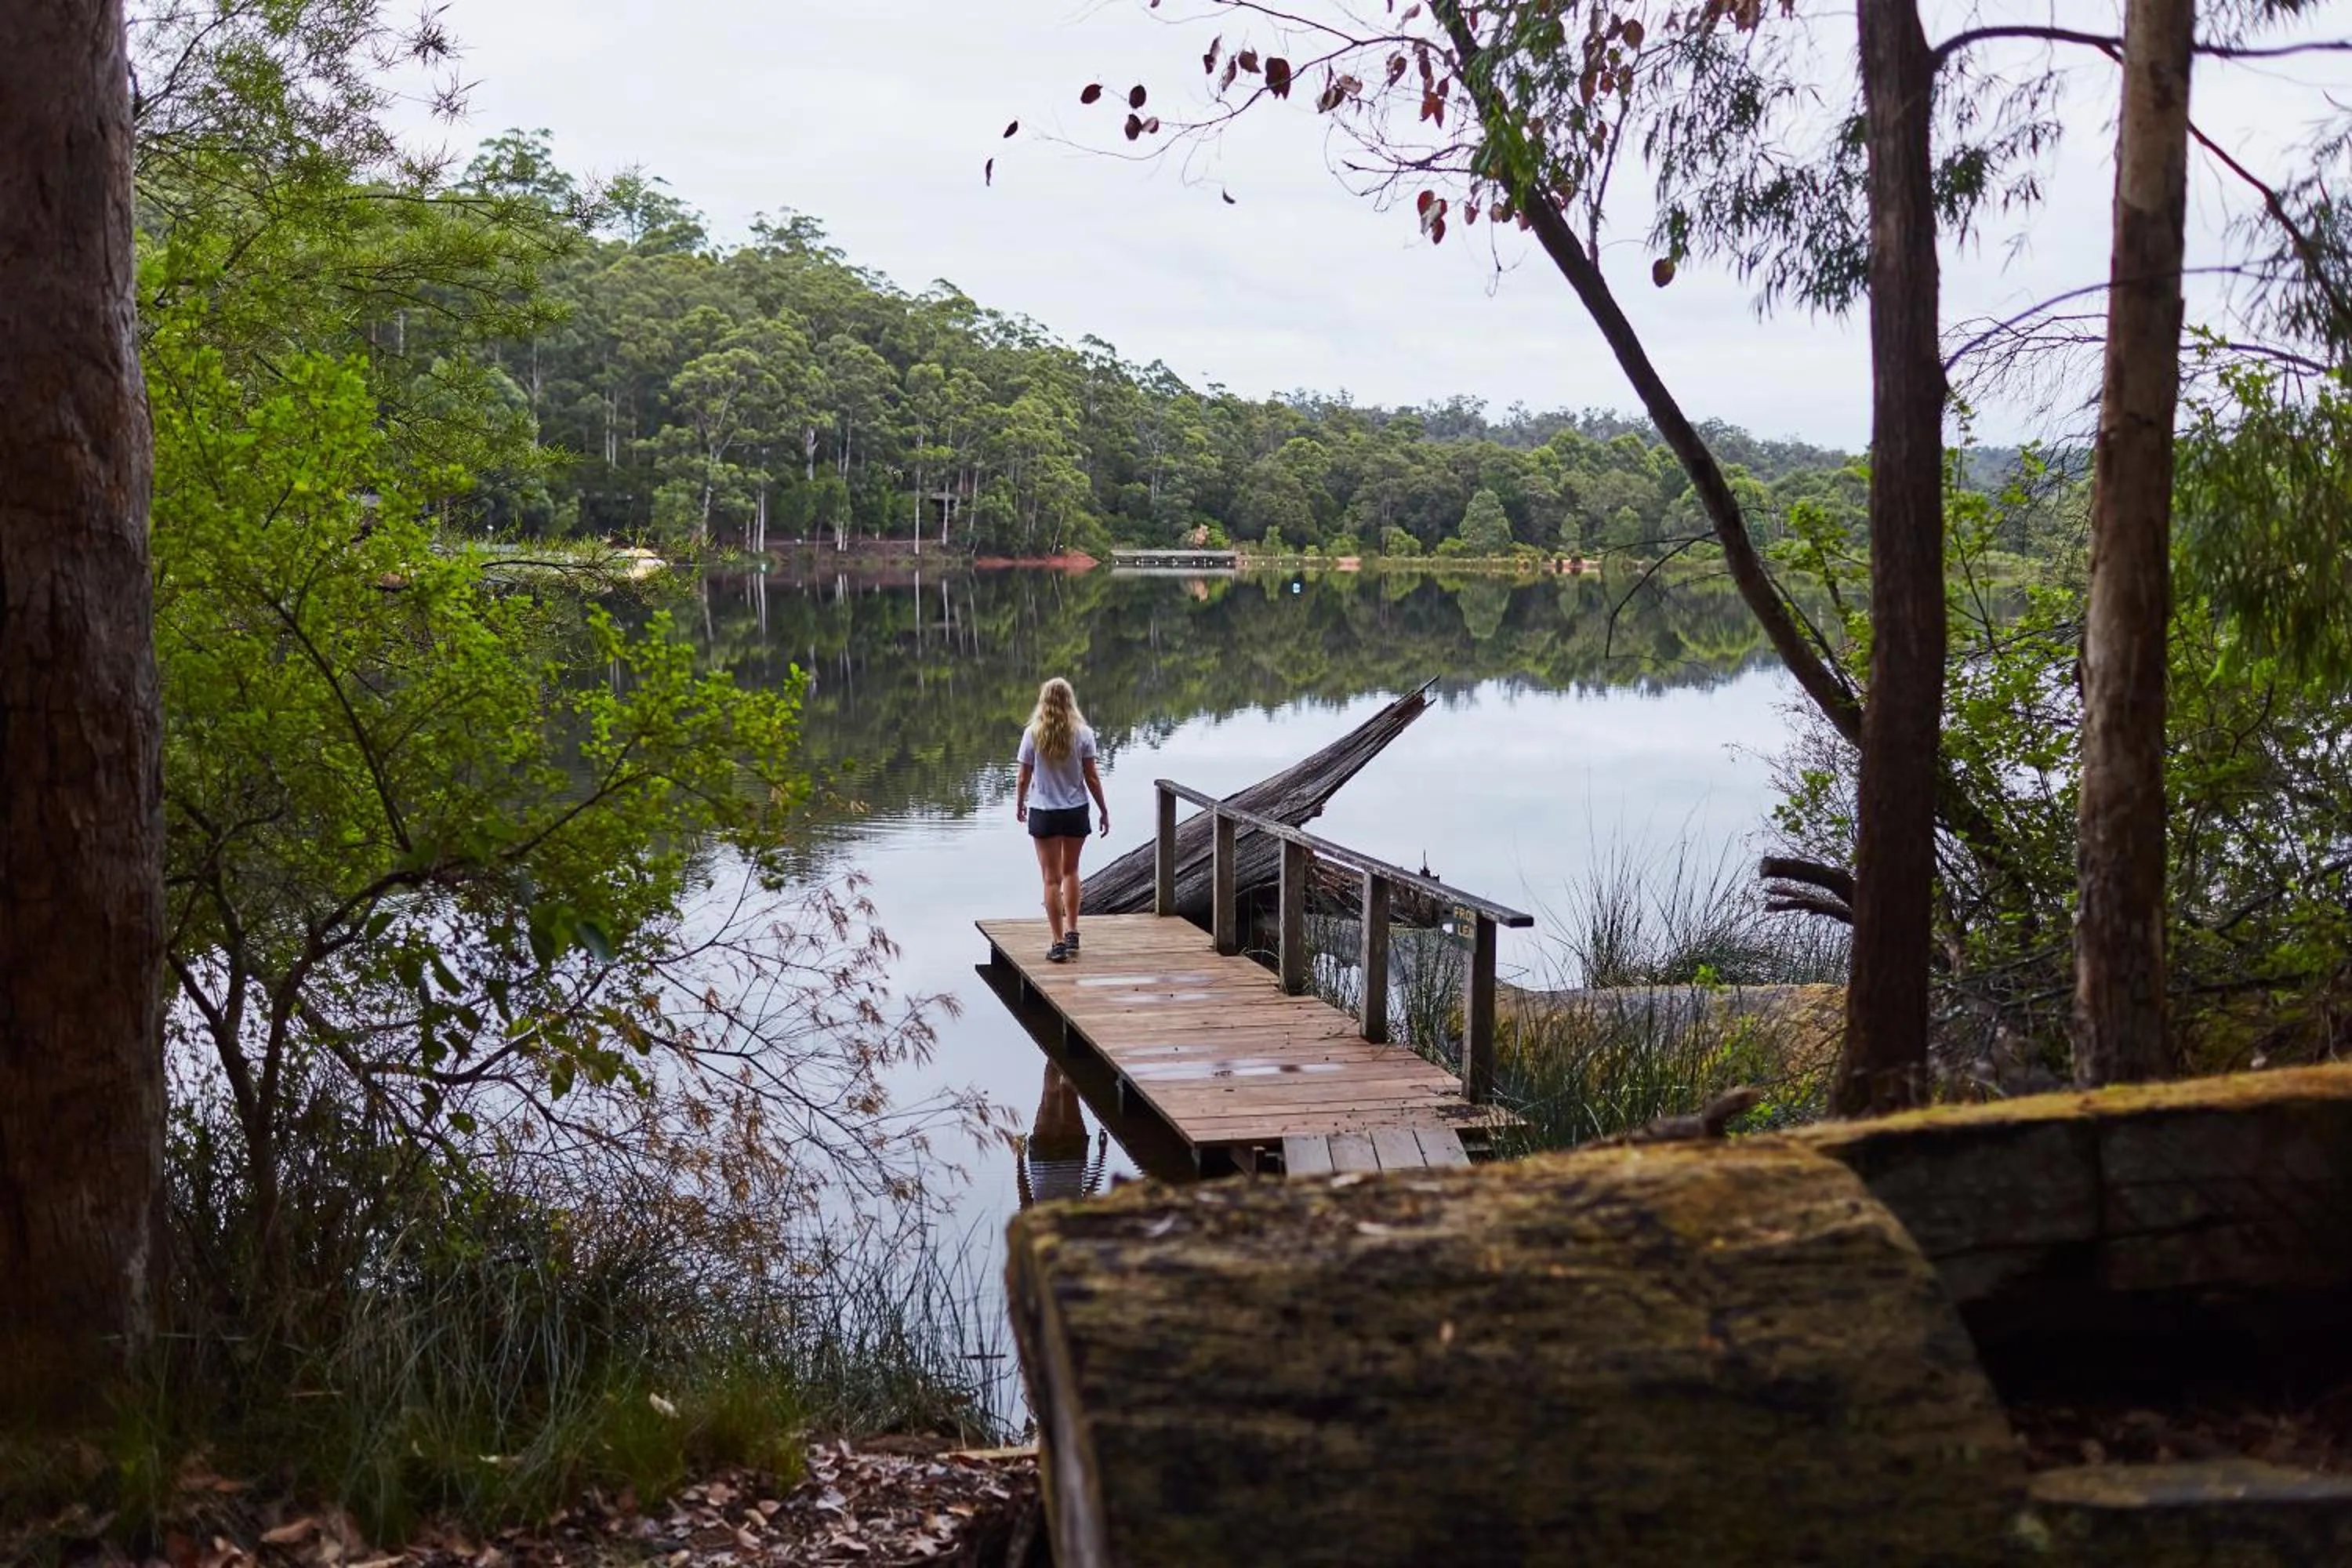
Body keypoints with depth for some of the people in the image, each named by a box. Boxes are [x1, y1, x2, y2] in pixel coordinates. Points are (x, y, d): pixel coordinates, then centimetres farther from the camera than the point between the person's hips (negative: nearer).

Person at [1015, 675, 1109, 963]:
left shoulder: (1033, 734, -9)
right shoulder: (1082, 734, -7)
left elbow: (1024, 778, -4)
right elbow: (1092, 778, -5)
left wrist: (1019, 805, 14)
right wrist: (1104, 811, 6)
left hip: (1043, 813, -2)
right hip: (1076, 811, 2)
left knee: (1052, 878, 3)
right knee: (1070, 871, 21)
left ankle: (1059, 943, 1)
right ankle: (1071, 934, 21)